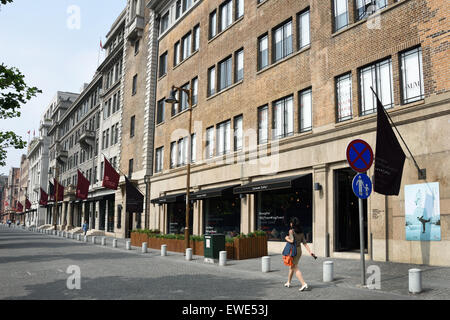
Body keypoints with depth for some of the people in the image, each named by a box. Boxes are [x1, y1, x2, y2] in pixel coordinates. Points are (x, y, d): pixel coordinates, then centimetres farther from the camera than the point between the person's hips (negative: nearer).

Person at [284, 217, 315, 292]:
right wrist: (310, 251, -3)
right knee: (291, 267, 22)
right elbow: (304, 243, 0)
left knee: (296, 269, -6)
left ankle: (304, 284, -19)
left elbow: (292, 241, -25)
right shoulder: (301, 232, 7)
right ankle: (288, 282, 33)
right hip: (299, 250, 7)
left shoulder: (291, 231, -13)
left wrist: (287, 238, -6)